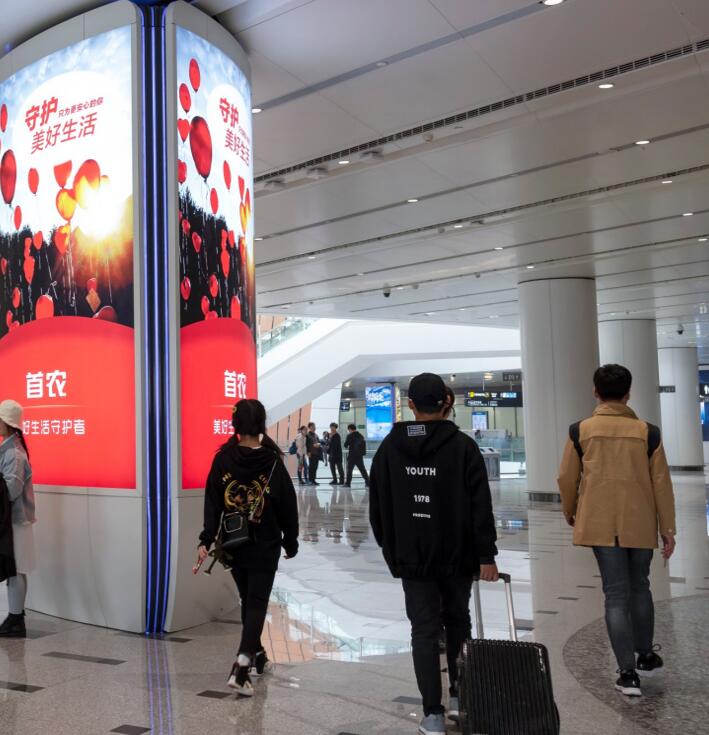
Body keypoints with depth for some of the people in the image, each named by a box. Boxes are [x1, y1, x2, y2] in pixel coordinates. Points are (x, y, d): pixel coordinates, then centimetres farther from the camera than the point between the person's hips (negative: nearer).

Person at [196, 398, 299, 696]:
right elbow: (288, 506, -4)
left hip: (233, 545, 3)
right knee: (258, 602, 3)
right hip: (265, 547, -3)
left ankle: (256, 655, 34)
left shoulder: (223, 460, -6)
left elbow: (212, 503, -8)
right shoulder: (272, 462, -10)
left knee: (248, 600, 20)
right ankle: (242, 665, -12)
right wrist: (290, 542, 6)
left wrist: (206, 541, -7)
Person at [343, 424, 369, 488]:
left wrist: (347, 447, 14)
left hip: (352, 456, -5)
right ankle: (368, 482, 5)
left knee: (349, 469, 3)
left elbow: (346, 445, -7)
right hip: (360, 456, 5)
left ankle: (348, 483, 2)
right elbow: (364, 445, 14)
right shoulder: (361, 436, 9)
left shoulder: (350, 436, -10)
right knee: (362, 469, 8)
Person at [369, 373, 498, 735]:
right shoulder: (463, 446, -9)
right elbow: (480, 506, -11)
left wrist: (389, 547, 15)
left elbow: (377, 506, 5)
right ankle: (460, 696, 25)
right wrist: (486, 555, -7)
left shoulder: (389, 448, -1)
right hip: (457, 555, -1)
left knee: (424, 631, 5)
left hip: (411, 557, 1)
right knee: (458, 622, 19)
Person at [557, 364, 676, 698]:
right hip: (640, 524, 1)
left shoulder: (580, 431, -5)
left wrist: (570, 513, 19)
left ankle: (628, 672, 4)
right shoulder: (647, 432, -5)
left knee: (616, 595, 5)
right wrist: (668, 528, 7)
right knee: (639, 587, 22)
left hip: (600, 525, -1)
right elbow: (661, 483, -1)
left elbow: (566, 479, 1)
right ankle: (645, 655, 33)